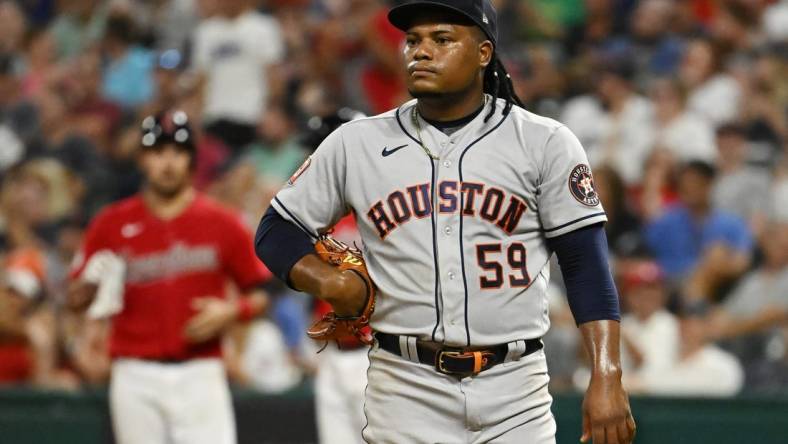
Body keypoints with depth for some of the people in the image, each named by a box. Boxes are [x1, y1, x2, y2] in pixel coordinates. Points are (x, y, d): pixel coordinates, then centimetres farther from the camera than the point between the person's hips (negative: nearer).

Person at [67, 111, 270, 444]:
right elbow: (75, 299, 8)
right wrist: (91, 285, -15)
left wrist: (231, 311, -12)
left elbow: (260, 297, 8)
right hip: (135, 377, 1)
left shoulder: (221, 224, 5)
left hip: (200, 375, -1)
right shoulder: (112, 224, 6)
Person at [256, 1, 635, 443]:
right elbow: (277, 231, 15)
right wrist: (326, 279, -7)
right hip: (405, 388, 1)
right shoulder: (357, 144, 7)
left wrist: (606, 377, -13)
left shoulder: (544, 143, 2)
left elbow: (587, 268, -1)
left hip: (514, 392, -1)